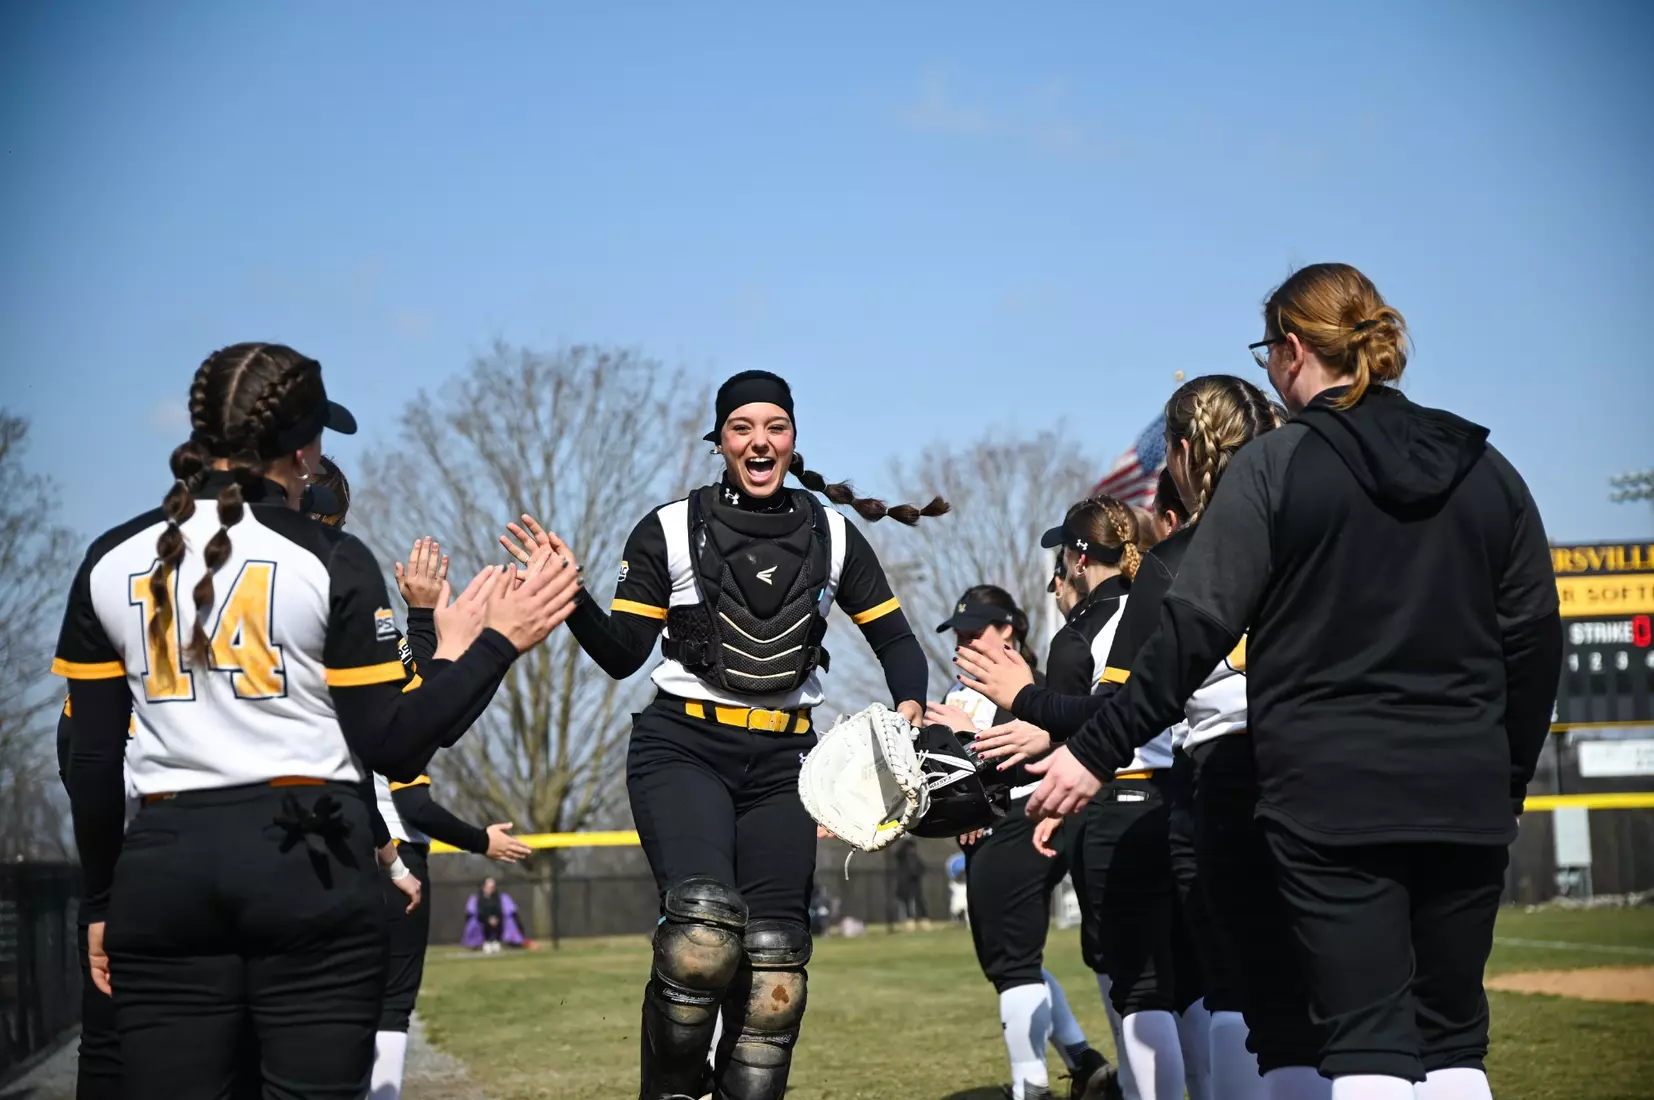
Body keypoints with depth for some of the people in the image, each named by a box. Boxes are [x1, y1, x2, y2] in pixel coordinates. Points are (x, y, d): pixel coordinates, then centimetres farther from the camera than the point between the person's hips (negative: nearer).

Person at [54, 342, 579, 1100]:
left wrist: (102, 902, 17)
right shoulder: (331, 560, -3)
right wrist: (494, 645, 5)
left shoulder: (110, 562, 7)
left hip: (162, 865, 3)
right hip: (308, 862, -3)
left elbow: (90, 762, 8)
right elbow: (392, 747, -4)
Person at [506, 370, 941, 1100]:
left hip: (781, 759, 4)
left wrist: (909, 704, -8)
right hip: (683, 746, -4)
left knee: (771, 957, -2)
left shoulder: (832, 536, 7)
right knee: (705, 921, -26)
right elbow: (622, 656, -3)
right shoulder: (669, 531, -2)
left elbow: (893, 637, 12)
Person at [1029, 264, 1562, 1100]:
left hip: (1330, 798, -4)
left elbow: (1192, 635, -10)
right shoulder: (1486, 471, 9)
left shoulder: (1275, 467, -5)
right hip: (1464, 799, 4)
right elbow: (1533, 641, 11)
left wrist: (1096, 753, -4)